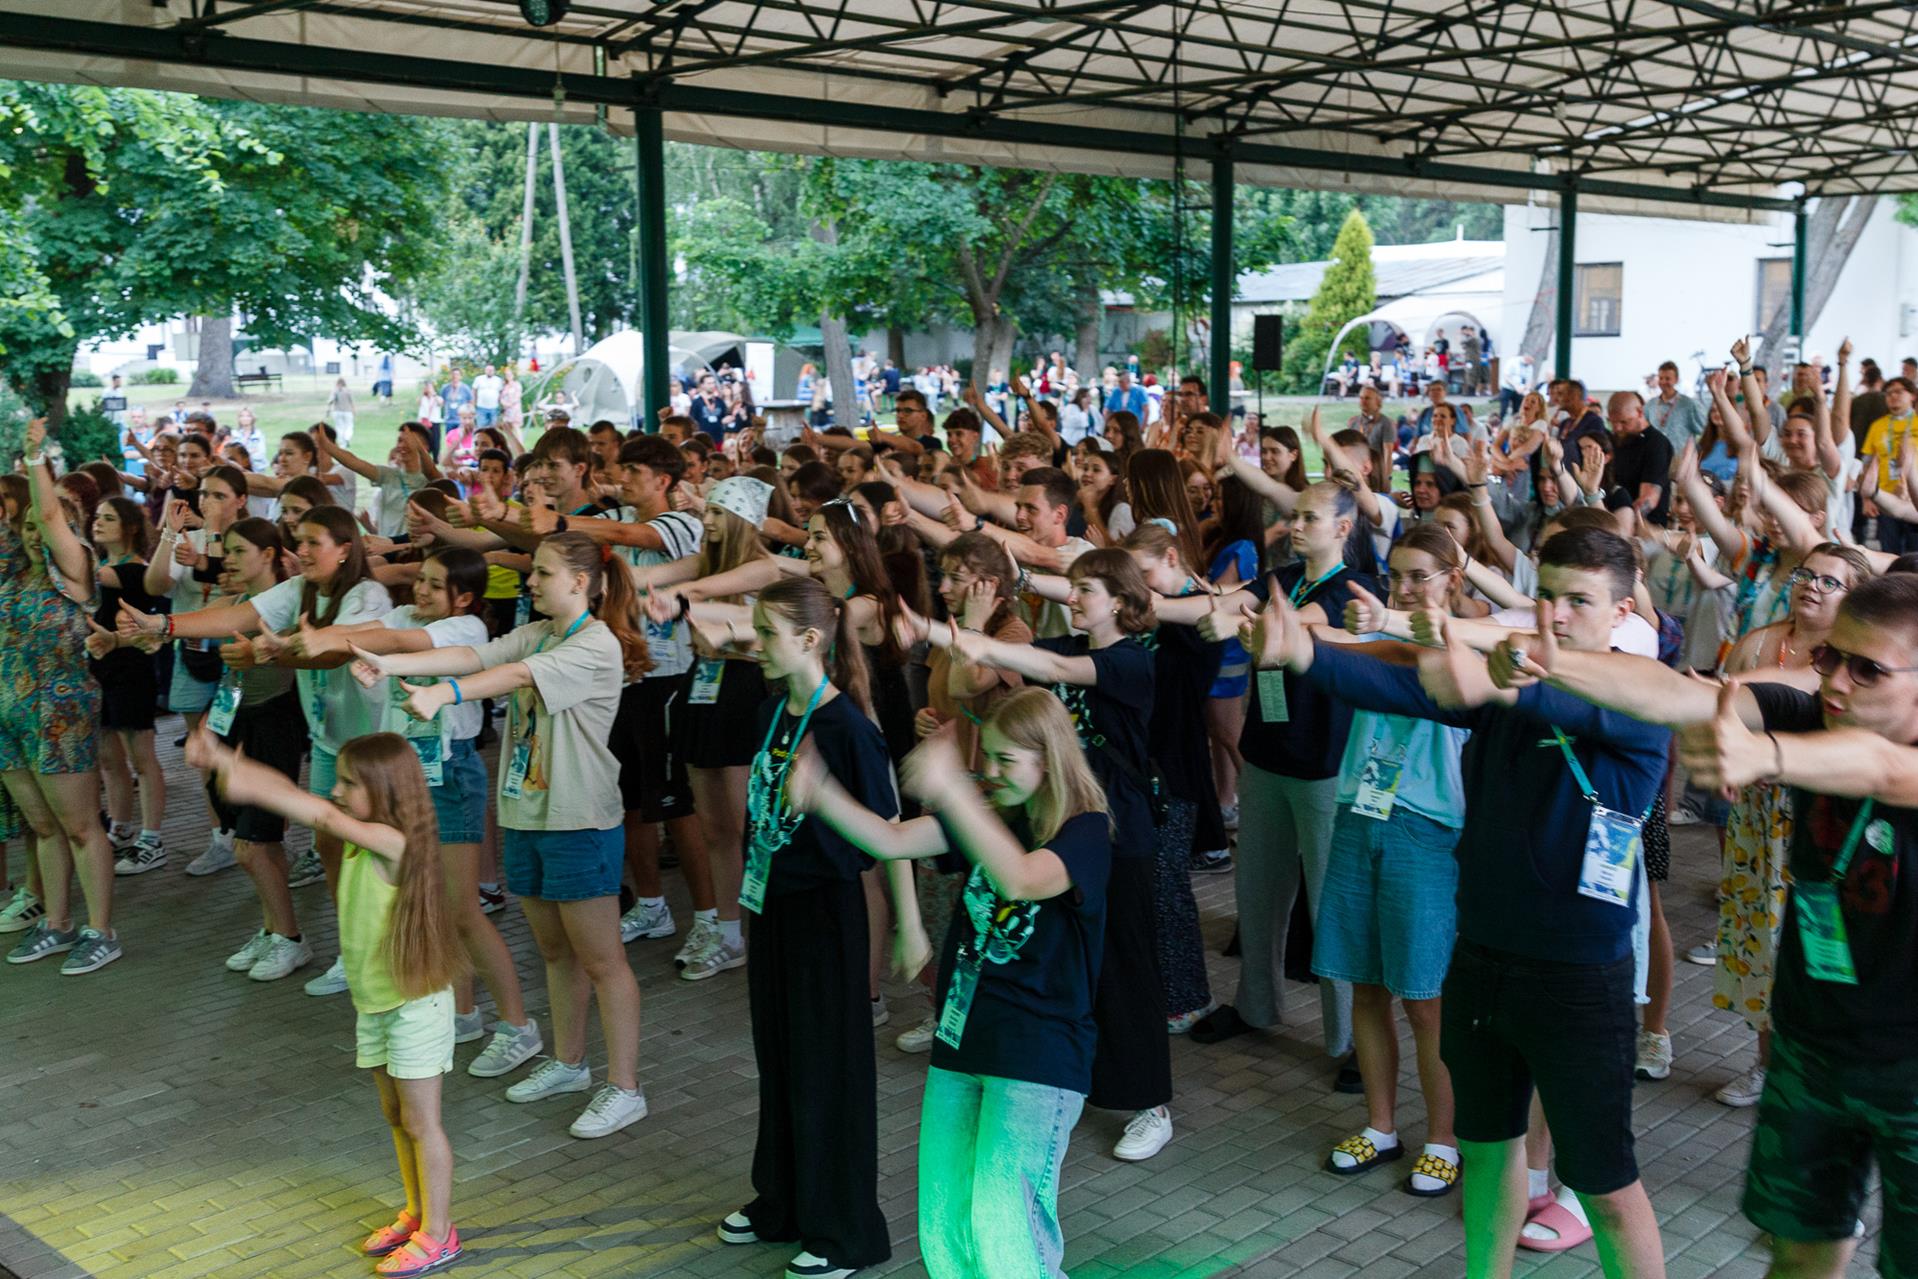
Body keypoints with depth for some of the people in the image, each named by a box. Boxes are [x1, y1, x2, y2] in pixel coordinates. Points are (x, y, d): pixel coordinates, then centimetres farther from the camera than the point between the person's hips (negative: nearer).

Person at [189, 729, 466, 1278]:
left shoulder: (393, 841, -23)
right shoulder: (360, 836, 1)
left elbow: (325, 816, -38)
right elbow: (290, 791, -1)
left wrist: (251, 788, -45)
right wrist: (219, 759, -9)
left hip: (415, 1003, -9)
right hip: (373, 1001, 9)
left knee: (421, 1122, 4)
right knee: (395, 1116, 20)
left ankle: (437, 1234, 18)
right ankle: (417, 1213, 36)